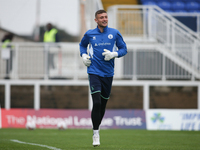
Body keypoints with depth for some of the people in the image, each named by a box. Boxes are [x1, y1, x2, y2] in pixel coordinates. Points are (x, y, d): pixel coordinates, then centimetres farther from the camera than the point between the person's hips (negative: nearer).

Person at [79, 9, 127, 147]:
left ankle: (97, 126, 33)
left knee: (103, 104, 10)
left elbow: (124, 49, 8)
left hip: (108, 73, 2)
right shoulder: (89, 34, 3)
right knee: (97, 103, -16)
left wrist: (114, 54, -11)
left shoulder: (115, 33, 3)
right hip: (94, 72, -2)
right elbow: (82, 45, 23)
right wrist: (84, 55, 4)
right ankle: (95, 133, -8)